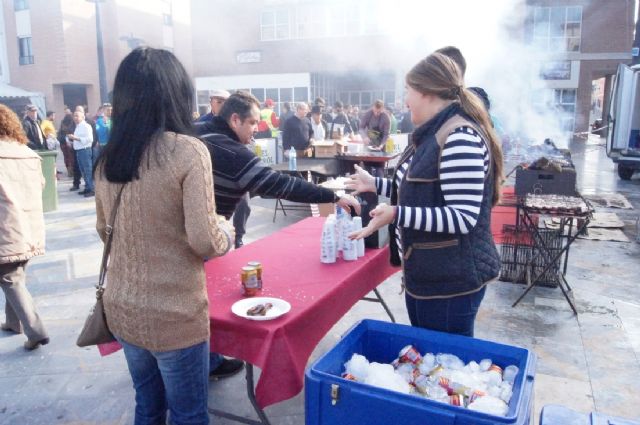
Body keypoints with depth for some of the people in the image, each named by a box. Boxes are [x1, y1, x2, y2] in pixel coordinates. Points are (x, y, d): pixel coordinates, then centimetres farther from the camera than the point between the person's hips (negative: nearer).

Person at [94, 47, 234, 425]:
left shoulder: (107, 158, 2)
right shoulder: (187, 151, -17)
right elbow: (205, 242, -19)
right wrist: (226, 231, 1)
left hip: (121, 309, 6)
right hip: (173, 314, -6)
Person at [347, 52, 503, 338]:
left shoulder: (460, 136, -21)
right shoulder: (434, 133, 11)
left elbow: (462, 218, -26)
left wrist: (396, 215, -32)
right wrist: (375, 184, 20)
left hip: (452, 280, -10)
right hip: (426, 273, 10)